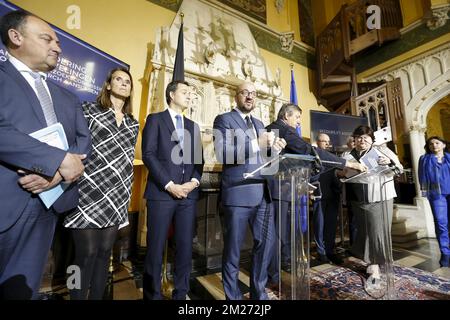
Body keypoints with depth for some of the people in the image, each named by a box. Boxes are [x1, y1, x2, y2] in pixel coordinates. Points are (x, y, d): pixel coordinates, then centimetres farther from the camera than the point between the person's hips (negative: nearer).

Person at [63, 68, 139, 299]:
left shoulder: (133, 123, 14)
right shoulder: (89, 110, 3)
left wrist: (126, 195, 12)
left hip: (116, 199, 4)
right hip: (89, 194, -4)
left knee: (104, 252, 11)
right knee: (87, 254, 1)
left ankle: (97, 297, 28)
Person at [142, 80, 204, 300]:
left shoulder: (193, 126, 19)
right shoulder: (155, 120, 5)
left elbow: (199, 158, 14)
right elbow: (148, 154, -6)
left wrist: (194, 181, -4)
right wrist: (169, 185, -12)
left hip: (188, 194, 4)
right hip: (161, 193, -4)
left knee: (185, 247, 8)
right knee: (156, 248, 5)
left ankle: (180, 294, 25)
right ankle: (152, 295, 24)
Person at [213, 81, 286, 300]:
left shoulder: (259, 124, 20)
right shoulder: (223, 120, -1)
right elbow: (222, 153, -16)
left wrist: (274, 148, -1)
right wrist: (257, 143, -22)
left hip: (264, 194, 7)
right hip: (238, 193, -6)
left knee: (264, 243, 14)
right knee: (233, 249, 8)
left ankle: (259, 292, 35)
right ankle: (233, 296, 29)